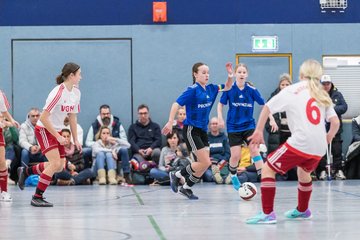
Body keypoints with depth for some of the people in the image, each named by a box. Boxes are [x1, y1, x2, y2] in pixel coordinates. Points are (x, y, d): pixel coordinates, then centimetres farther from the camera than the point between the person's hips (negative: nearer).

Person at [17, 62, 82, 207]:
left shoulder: (76, 93, 0)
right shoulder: (58, 92, -24)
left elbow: (72, 117, 11)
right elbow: (43, 117, -25)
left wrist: (75, 140, 9)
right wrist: (58, 137, -22)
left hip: (56, 131, 8)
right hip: (43, 130, -8)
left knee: (60, 166, 6)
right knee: (56, 163, -18)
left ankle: (25, 171, 25)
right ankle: (37, 198, -10)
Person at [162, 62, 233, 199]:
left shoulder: (210, 89, 7)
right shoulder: (193, 90, -13)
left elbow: (227, 87, 18)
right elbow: (177, 104, -17)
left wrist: (230, 75, 0)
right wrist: (170, 122, -24)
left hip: (202, 130, 8)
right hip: (191, 130, -7)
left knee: (203, 164, 4)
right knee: (205, 162, -13)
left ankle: (186, 188, 19)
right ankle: (176, 175, 4)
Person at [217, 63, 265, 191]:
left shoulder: (252, 90, -7)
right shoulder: (229, 88, -6)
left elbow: (264, 105, 0)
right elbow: (220, 104, 5)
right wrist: (220, 118, -9)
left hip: (249, 125, 0)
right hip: (233, 126, 0)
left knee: (254, 149, -16)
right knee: (235, 155, -3)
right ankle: (233, 176, 26)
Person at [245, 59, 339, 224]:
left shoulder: (292, 90, 6)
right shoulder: (322, 94, 17)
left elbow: (267, 108, 3)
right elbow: (335, 122, 9)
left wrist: (259, 131, 11)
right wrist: (327, 139, 25)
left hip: (299, 144, -6)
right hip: (319, 148, 6)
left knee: (268, 169, 3)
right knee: (303, 170, 34)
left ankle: (268, 214, -9)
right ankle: (302, 210, 46)